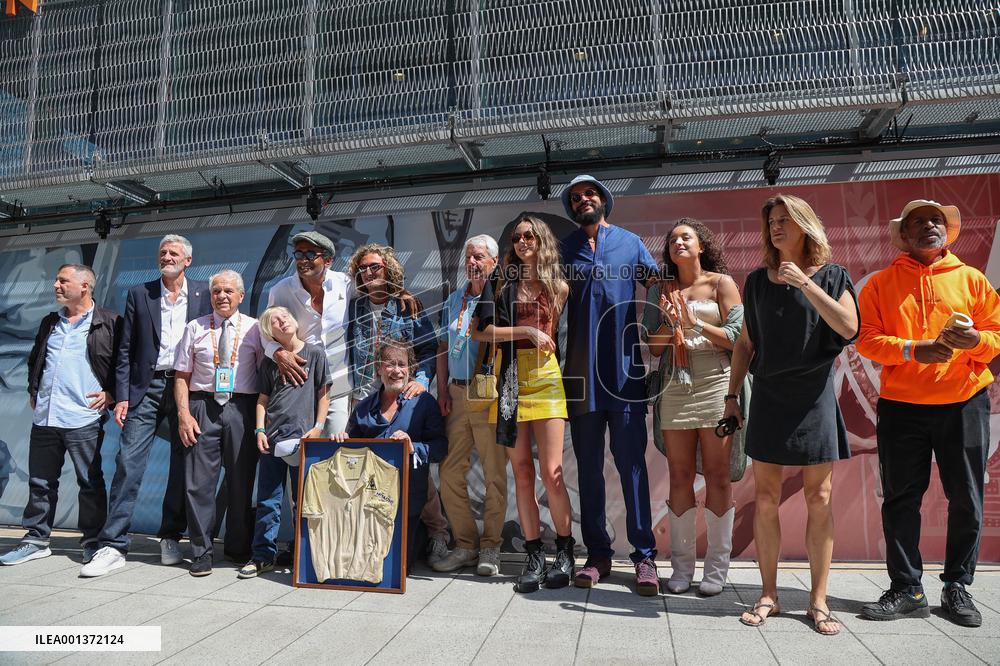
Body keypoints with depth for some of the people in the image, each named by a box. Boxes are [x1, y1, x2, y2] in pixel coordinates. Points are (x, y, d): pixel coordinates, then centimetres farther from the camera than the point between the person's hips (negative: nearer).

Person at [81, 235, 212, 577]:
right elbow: (126, 349, 6)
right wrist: (122, 396, -2)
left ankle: (171, 538, 20)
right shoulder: (139, 294, 8)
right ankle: (113, 546, 3)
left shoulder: (203, 293, 6)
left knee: (182, 466, 6)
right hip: (146, 388, 0)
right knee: (128, 462, -5)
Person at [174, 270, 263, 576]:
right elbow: (182, 376, 9)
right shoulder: (194, 328, 10)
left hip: (242, 407, -1)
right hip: (203, 405, 1)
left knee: (241, 481, 6)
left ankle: (238, 548, 21)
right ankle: (201, 552, 13)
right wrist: (184, 414, -3)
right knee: (199, 482, 0)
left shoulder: (254, 328, 6)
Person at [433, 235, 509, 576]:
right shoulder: (454, 300, 18)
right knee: (450, 473, 6)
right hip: (457, 394, 6)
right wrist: (442, 391, 9)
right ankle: (465, 545, 18)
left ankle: (490, 548, 13)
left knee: (494, 474, 1)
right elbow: (443, 347, 17)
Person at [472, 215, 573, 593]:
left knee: (551, 472, -6)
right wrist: (527, 331, -7)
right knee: (522, 473, 4)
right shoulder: (501, 283, 10)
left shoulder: (558, 286, 12)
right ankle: (534, 557, 14)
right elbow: (481, 331, -1)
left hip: (545, 378, -1)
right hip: (509, 379, 1)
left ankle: (565, 552, 11)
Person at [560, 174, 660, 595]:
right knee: (588, 466, 7)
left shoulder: (631, 243, 9)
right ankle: (597, 554, 18)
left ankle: (644, 555, 9)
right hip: (581, 372, 2)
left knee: (631, 463, -1)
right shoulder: (565, 250, 12)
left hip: (625, 371, -2)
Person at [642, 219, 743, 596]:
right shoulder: (661, 290, 13)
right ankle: (682, 566, 11)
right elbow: (653, 346, 9)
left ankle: (717, 567, 9)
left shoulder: (721, 282, 5)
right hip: (675, 387, 2)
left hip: (715, 384, -2)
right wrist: (670, 323, -8)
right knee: (679, 476, 3)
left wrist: (694, 323, -11)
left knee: (717, 475, 0)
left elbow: (737, 337, -2)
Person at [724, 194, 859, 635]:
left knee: (819, 499, 3)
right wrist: (732, 394, 8)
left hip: (814, 397, -2)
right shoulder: (757, 282, 9)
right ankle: (768, 595, 15)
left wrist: (806, 284, -20)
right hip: (768, 398, 2)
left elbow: (849, 327, -14)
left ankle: (818, 599, 15)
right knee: (765, 498, 3)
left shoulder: (831, 277, 3)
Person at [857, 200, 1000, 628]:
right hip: (901, 405, -1)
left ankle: (957, 587, 24)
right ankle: (907, 591, 14)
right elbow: (867, 339, -2)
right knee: (900, 499, 3)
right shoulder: (880, 284, 6)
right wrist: (912, 349, -18)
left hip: (964, 403, 1)